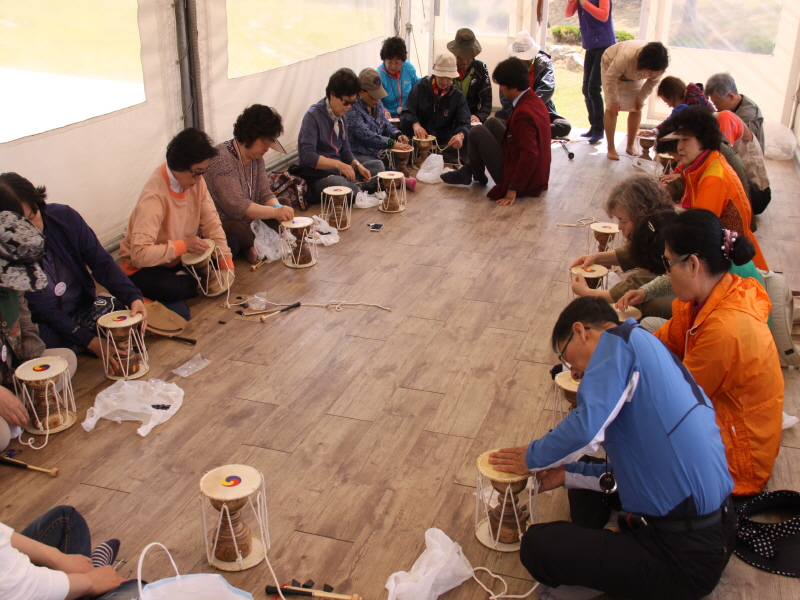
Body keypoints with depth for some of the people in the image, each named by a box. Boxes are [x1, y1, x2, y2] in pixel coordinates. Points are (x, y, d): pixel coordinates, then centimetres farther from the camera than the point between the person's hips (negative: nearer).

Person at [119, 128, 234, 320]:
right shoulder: (154, 196, -31)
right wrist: (183, 245, -33)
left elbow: (210, 222, -8)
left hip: (181, 256, 8)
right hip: (145, 267, -8)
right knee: (171, 289, -37)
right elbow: (140, 254, -36)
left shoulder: (195, 178, -11)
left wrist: (226, 266, -15)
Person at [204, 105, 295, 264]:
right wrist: (275, 211, -32)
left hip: (244, 225, 8)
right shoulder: (221, 159, -22)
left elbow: (265, 194, 3)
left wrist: (278, 208, -19)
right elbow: (236, 206, -29)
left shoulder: (256, 158, 5)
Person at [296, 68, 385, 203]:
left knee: (377, 166, 3)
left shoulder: (341, 116, 14)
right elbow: (308, 156, -21)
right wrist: (338, 164, -30)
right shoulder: (313, 116, -12)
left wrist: (357, 165, -5)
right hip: (317, 176, -9)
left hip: (339, 172, 9)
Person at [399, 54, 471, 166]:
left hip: (446, 144, 2)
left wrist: (461, 135, -30)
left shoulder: (457, 95, 8)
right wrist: (415, 124, -29)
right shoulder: (420, 87, 3)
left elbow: (464, 123, -3)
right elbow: (406, 113, -4)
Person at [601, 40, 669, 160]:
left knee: (636, 109, -2)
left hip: (635, 76, 4)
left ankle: (630, 146, 10)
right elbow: (611, 77, -30)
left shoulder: (659, 66, -31)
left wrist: (641, 98, -6)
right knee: (612, 108, -11)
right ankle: (611, 148, -5)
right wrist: (614, 100, -23)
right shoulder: (626, 57, -46)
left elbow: (653, 81, -9)